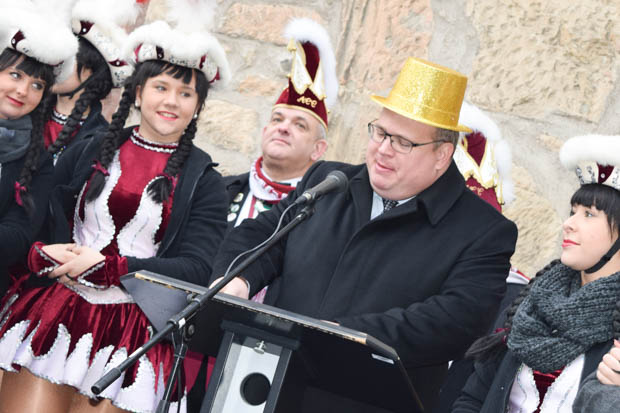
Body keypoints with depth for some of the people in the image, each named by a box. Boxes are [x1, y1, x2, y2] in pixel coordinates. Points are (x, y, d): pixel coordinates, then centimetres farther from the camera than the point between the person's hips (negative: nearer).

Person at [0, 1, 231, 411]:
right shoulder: (86, 155, 11)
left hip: (132, 330, -1)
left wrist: (104, 268, -13)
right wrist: (41, 255, -13)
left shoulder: (205, 183, 6)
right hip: (54, 312, 1)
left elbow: (196, 270, -3)